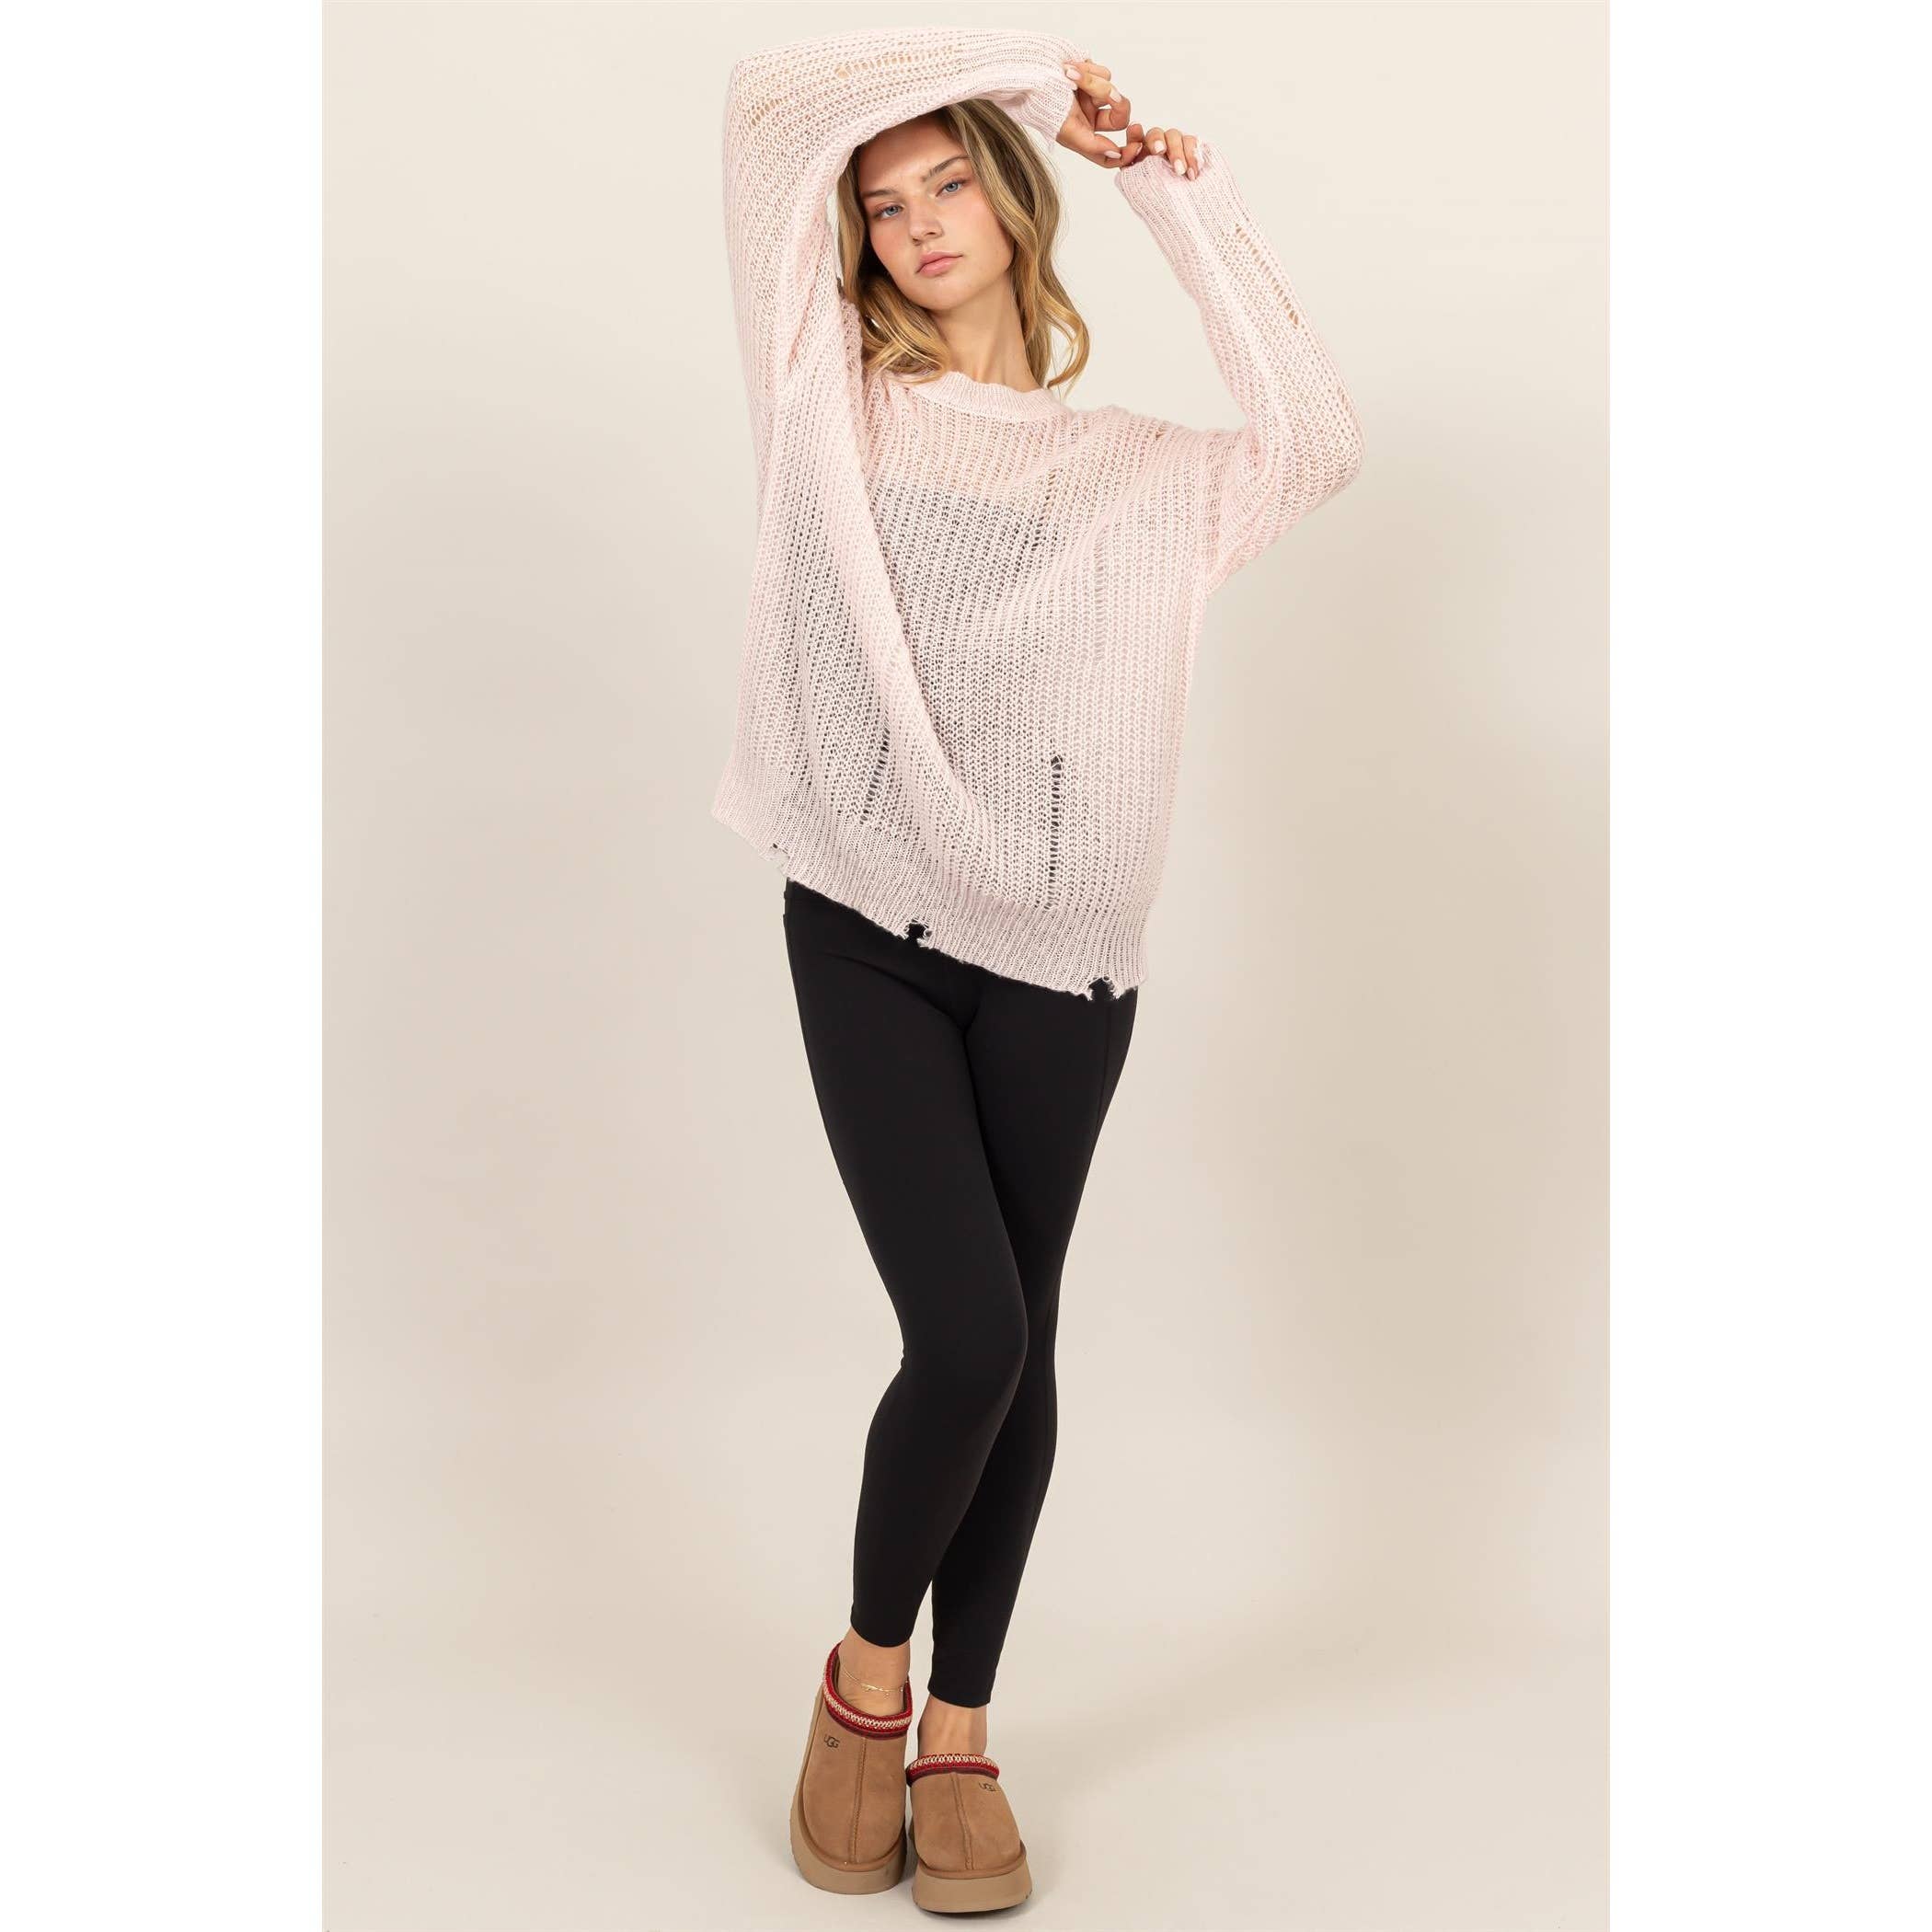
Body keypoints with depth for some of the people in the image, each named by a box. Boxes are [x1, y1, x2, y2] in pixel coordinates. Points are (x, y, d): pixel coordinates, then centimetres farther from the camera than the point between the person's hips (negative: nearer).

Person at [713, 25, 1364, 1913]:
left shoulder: (1132, 468, 14)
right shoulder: (833, 403, 11)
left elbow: (1317, 437, -5)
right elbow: (769, 99, 7)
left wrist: (1180, 193, 2)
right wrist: (1028, 53, 9)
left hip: (1056, 956, 2)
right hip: (867, 932, -1)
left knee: (1017, 1346, 5)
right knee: (966, 1334, -11)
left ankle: (958, 1737, 21)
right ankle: (864, 1669, 17)